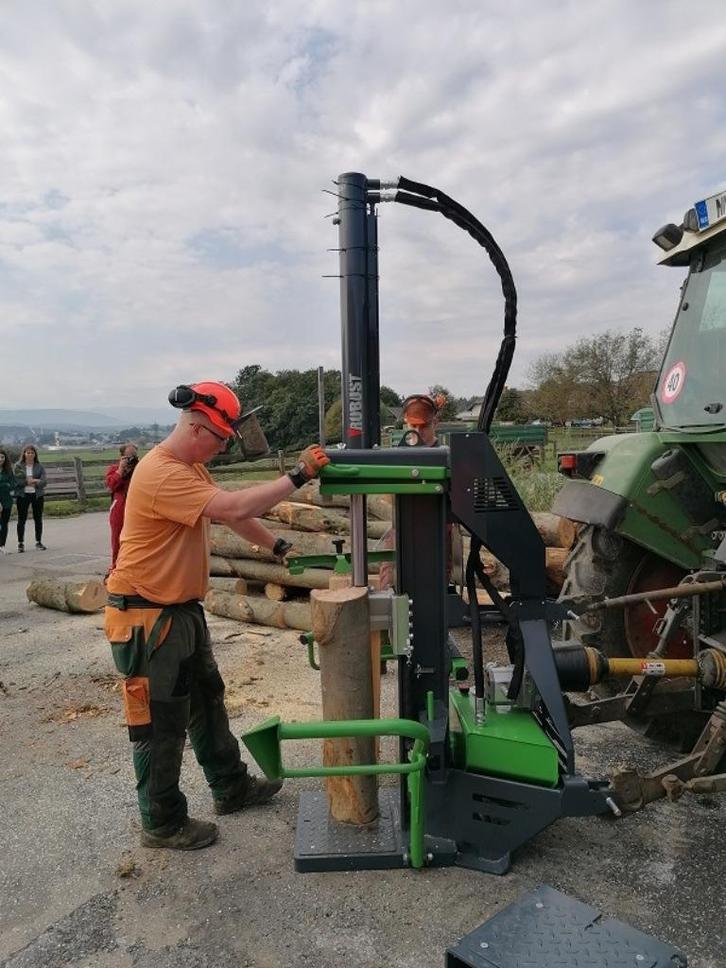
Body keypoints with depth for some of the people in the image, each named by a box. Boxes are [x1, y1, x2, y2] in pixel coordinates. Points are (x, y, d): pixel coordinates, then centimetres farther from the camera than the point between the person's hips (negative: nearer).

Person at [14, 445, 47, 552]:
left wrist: (30, 481, -17)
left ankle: (38, 542, 17)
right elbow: (17, 481, -8)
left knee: (38, 519, 7)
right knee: (21, 519, 4)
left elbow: (43, 482, -5)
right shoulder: (18, 466, 1)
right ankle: (20, 543, 12)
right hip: (23, 495, -1)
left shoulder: (39, 466, 3)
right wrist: (35, 481, -14)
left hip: (37, 495, 1)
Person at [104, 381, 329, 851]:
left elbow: (232, 513, 11)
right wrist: (299, 475, -28)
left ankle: (231, 787, 38)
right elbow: (235, 508, -34)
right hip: (148, 617, -10)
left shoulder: (192, 468, 8)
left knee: (207, 699, 21)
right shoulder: (161, 473, -26)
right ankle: (163, 823, 24)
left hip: (183, 609, 10)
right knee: (161, 723, 5)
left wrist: (280, 547, 2)